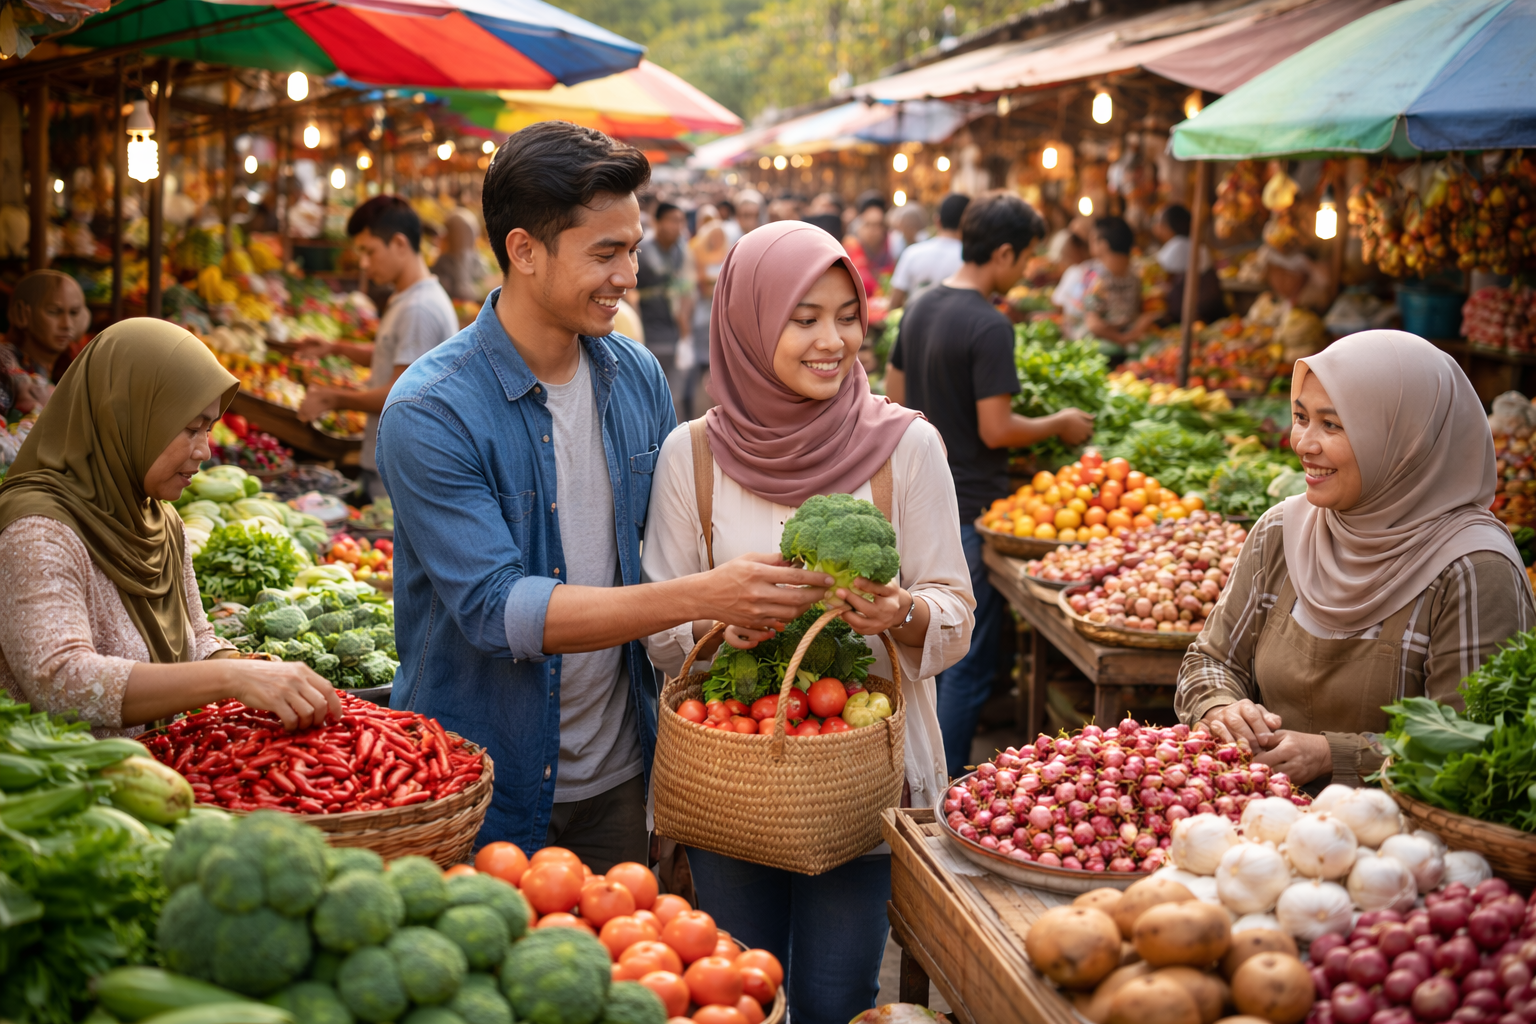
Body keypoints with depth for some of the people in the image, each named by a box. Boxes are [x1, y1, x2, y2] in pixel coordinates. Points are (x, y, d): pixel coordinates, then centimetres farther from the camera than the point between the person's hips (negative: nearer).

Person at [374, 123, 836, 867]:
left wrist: (748, 595, -12)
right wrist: (703, 596, -32)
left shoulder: (638, 378, 0)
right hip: (486, 787, -5)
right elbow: (497, 609, -26)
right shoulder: (429, 412, -19)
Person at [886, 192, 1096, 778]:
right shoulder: (989, 326, -19)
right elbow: (996, 430, -21)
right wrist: (1059, 425, -6)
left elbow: (895, 395, 17)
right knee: (970, 661, 1)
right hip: (969, 509, -9)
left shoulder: (921, 309, 8)